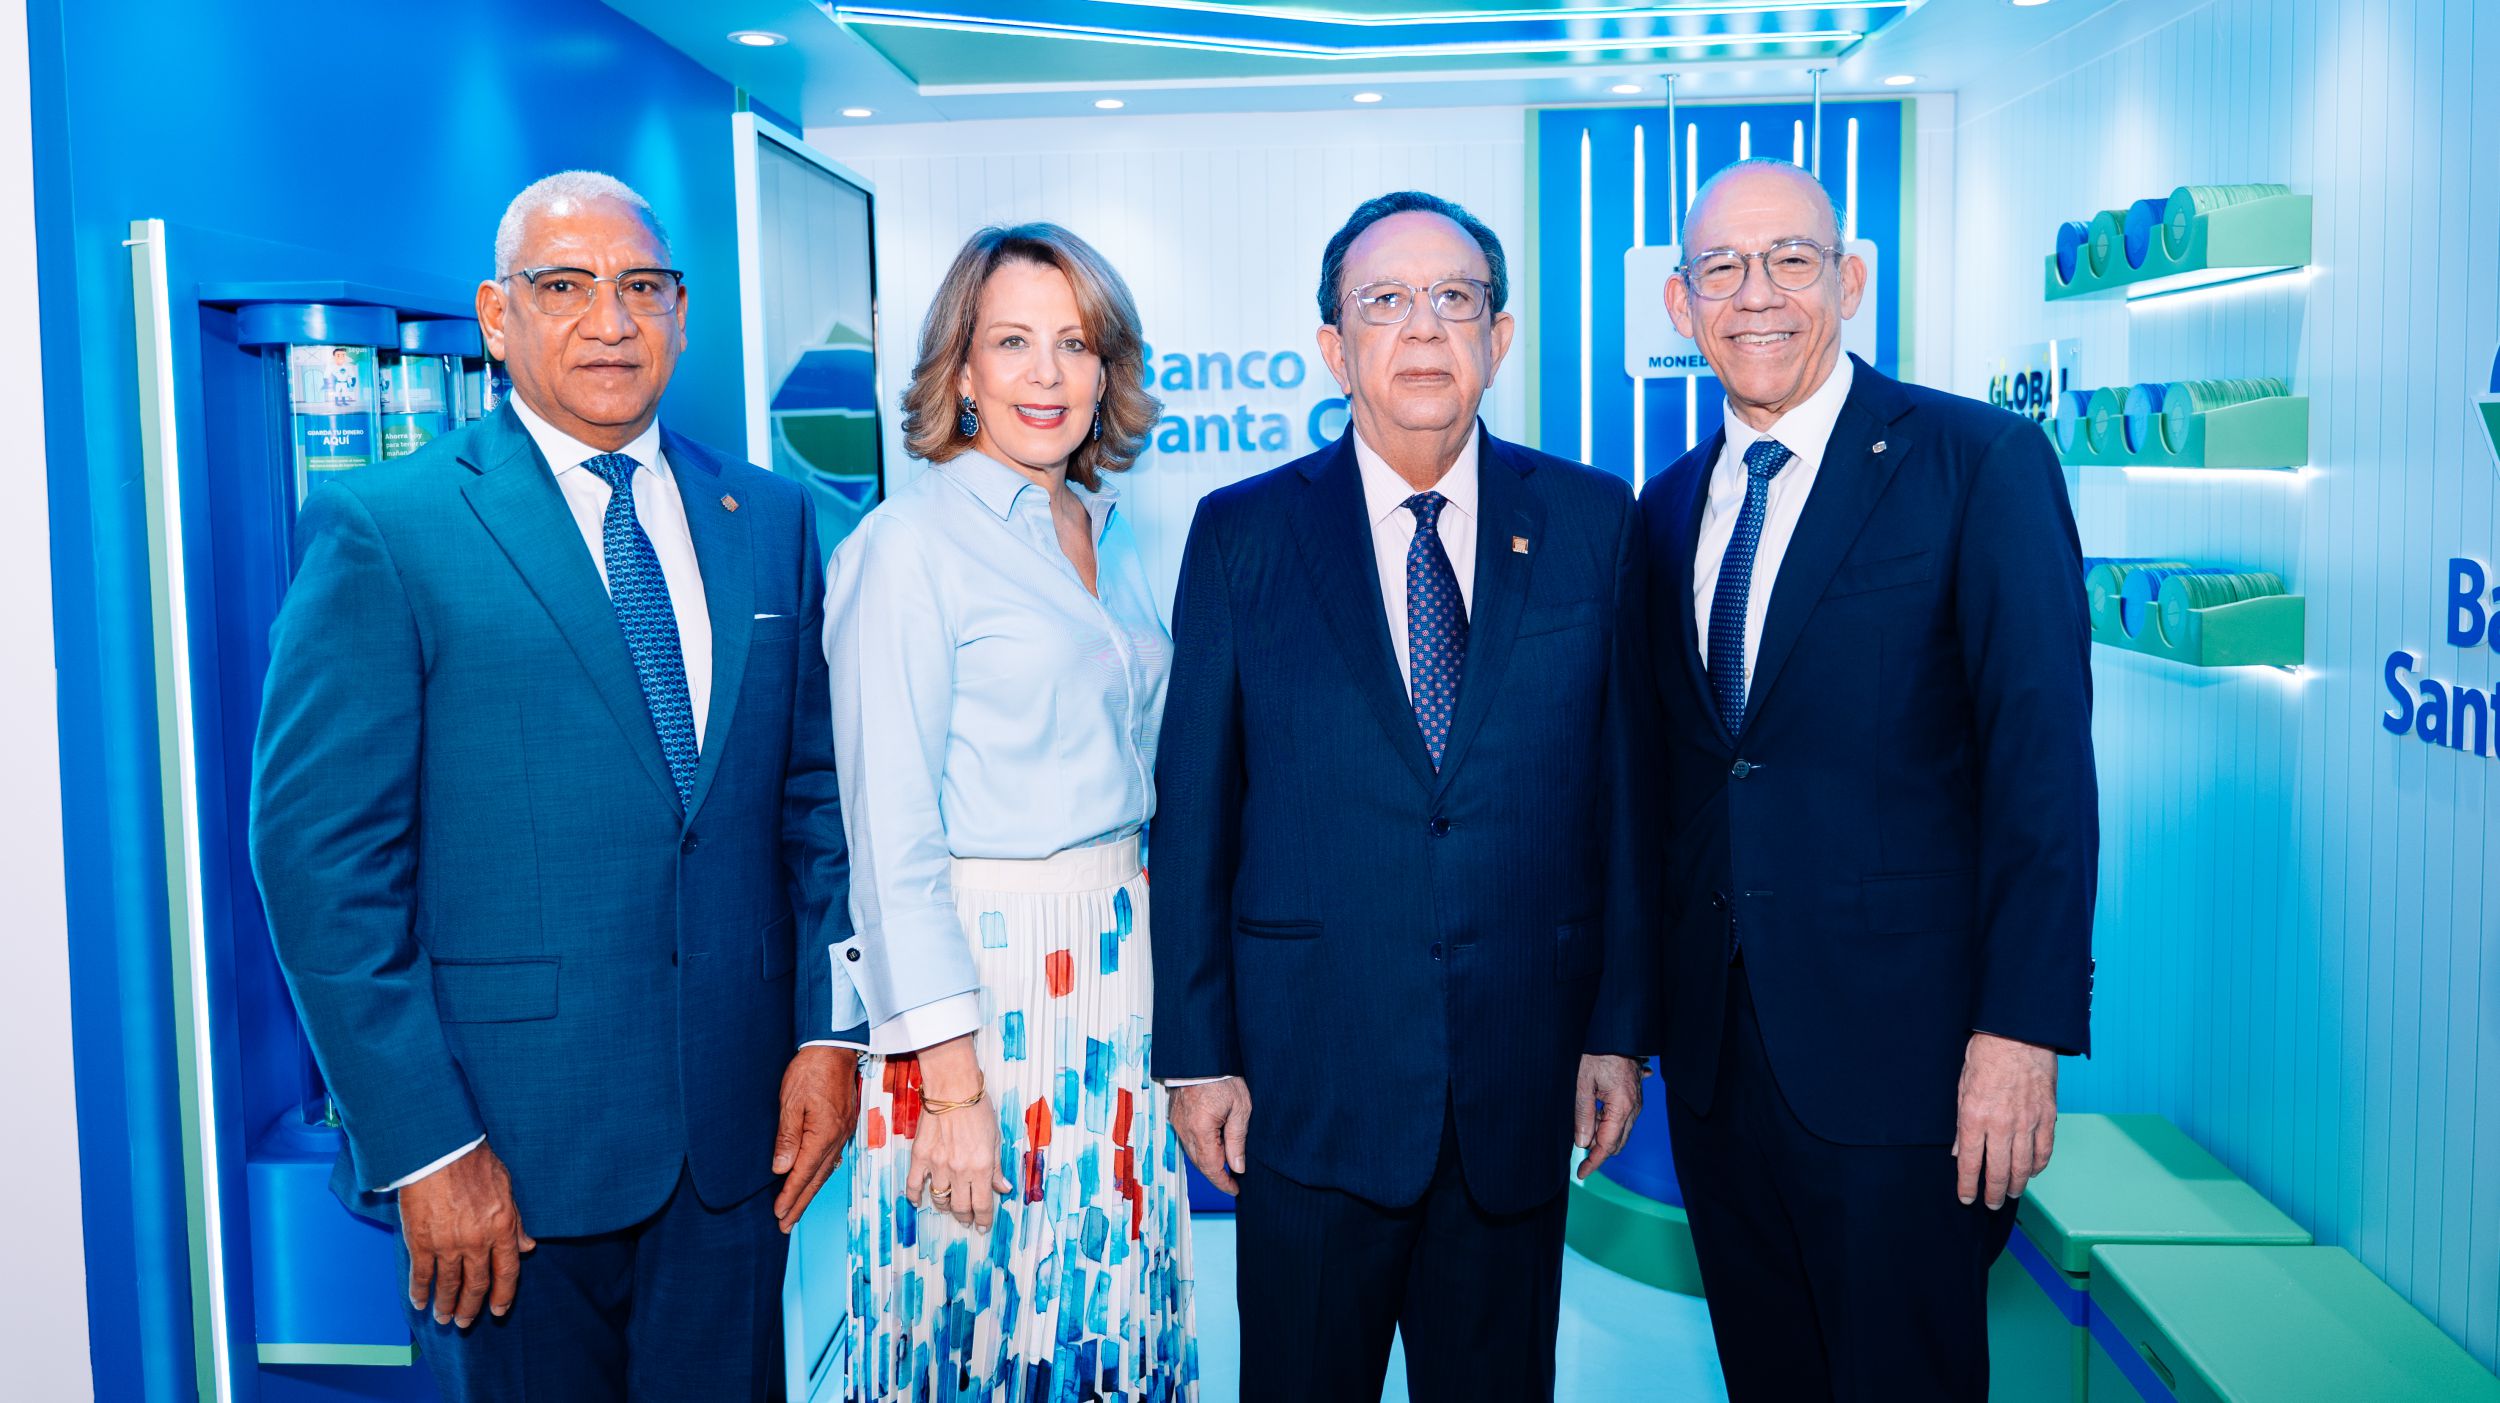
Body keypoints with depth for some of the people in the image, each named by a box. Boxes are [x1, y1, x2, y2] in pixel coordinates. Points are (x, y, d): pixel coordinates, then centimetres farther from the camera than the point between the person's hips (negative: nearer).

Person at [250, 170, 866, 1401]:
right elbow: (320, 855, -10)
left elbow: (818, 793, 10)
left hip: (738, 1130, 4)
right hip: (509, 1147, -3)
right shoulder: (382, 530, -6)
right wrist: (422, 1145, -13)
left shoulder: (768, 519, 8)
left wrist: (831, 1027, 1)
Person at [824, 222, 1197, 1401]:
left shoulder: (1111, 534, 9)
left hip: (1122, 966, 6)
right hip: (978, 971, -6)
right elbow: (891, 836, -15)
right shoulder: (909, 544, -11)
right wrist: (951, 1075, -18)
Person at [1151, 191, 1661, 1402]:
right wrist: (1196, 1053, -2)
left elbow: (1621, 787, 4)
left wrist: (1619, 1026, 2)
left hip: (1520, 1075, 2)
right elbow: (1194, 806, 0)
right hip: (1310, 1075, -1)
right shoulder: (1243, 532, -1)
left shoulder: (1591, 522, 3)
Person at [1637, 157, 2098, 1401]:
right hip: (1713, 1044, 5)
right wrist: (1644, 1009, 9)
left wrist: (2024, 1027, -17)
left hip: (1897, 1042, -5)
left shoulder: (1983, 463, -7)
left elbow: (2043, 760, -12)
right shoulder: (1668, 506, 10)